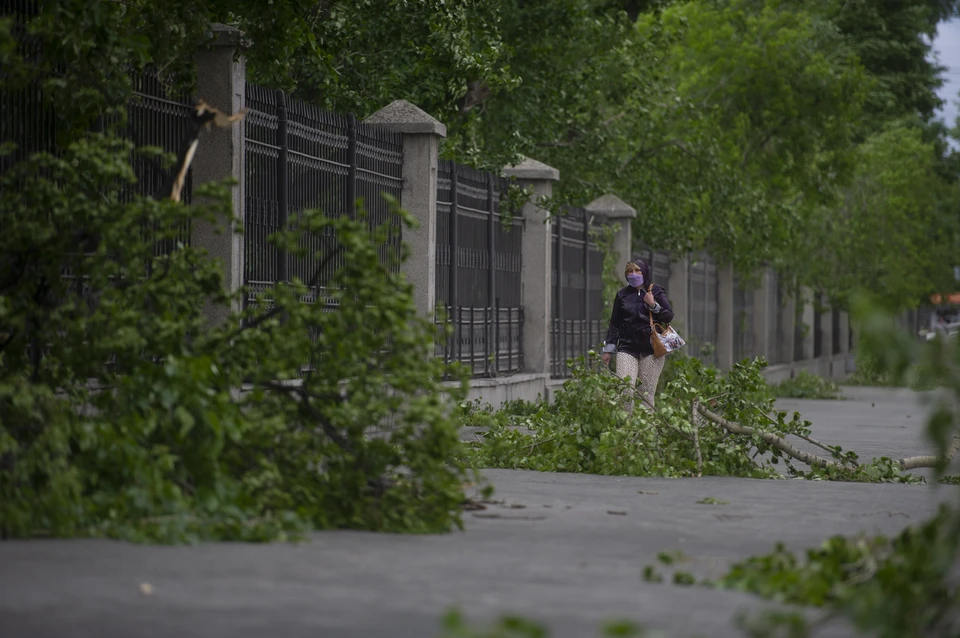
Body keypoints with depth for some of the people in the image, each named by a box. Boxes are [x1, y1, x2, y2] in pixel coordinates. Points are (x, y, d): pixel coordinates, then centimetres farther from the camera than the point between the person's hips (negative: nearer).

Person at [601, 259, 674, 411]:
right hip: (627, 348, 1)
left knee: (647, 393, -4)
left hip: (651, 349, -1)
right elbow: (614, 324, 17)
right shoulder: (622, 294, 13)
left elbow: (669, 316, 4)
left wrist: (654, 305, -11)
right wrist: (608, 349, 13)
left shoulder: (656, 291, 8)